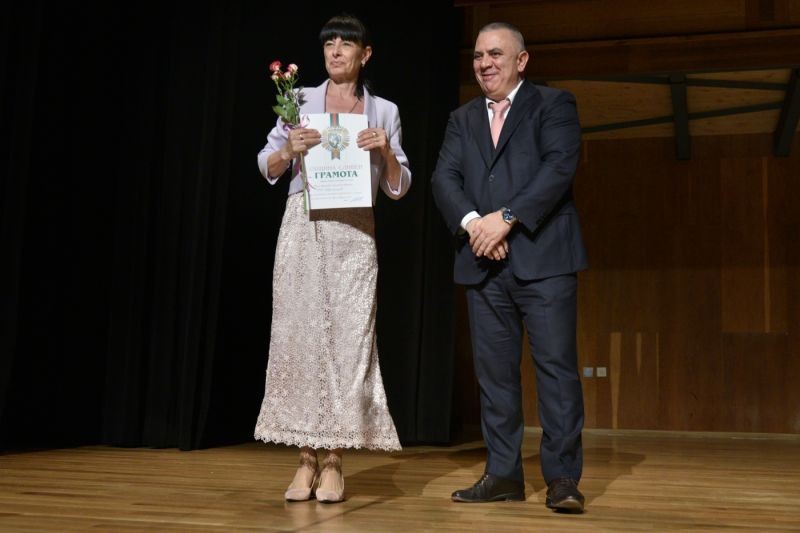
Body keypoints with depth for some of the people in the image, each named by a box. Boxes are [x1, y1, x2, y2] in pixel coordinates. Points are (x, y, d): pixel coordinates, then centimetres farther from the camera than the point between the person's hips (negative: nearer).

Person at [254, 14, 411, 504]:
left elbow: (399, 188, 8)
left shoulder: (385, 111, 11)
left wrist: (386, 150, -8)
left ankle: (334, 461, 1)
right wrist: (289, 150, -11)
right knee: (299, 333, -3)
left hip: (354, 231, 0)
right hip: (303, 227, 1)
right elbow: (267, 168, 9)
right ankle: (307, 459, 5)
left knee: (349, 336, -5)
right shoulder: (301, 100, 10)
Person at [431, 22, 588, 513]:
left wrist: (505, 218, -17)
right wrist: (472, 223, -14)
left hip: (543, 257, -4)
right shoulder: (463, 119, 19)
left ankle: (563, 478, 0)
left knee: (557, 366, -5)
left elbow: (559, 166, -10)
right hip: (484, 263, 5)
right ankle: (504, 474, 14)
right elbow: (444, 178, 5)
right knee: (494, 370, 7)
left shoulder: (554, 105, 5)